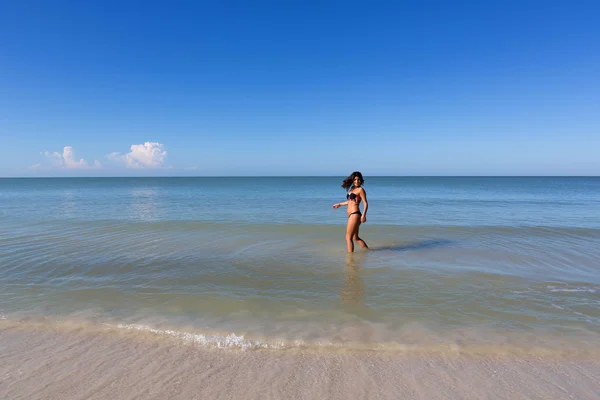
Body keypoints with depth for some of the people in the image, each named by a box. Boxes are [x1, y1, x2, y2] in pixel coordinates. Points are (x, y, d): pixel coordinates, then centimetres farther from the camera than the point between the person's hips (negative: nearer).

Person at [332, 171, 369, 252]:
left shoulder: (360, 189, -6)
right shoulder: (352, 188, 16)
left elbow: (365, 203, -12)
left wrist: (363, 215, -25)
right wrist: (340, 204, 41)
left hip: (355, 215, -9)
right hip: (351, 215, 9)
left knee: (348, 237, -7)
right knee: (356, 238, 16)